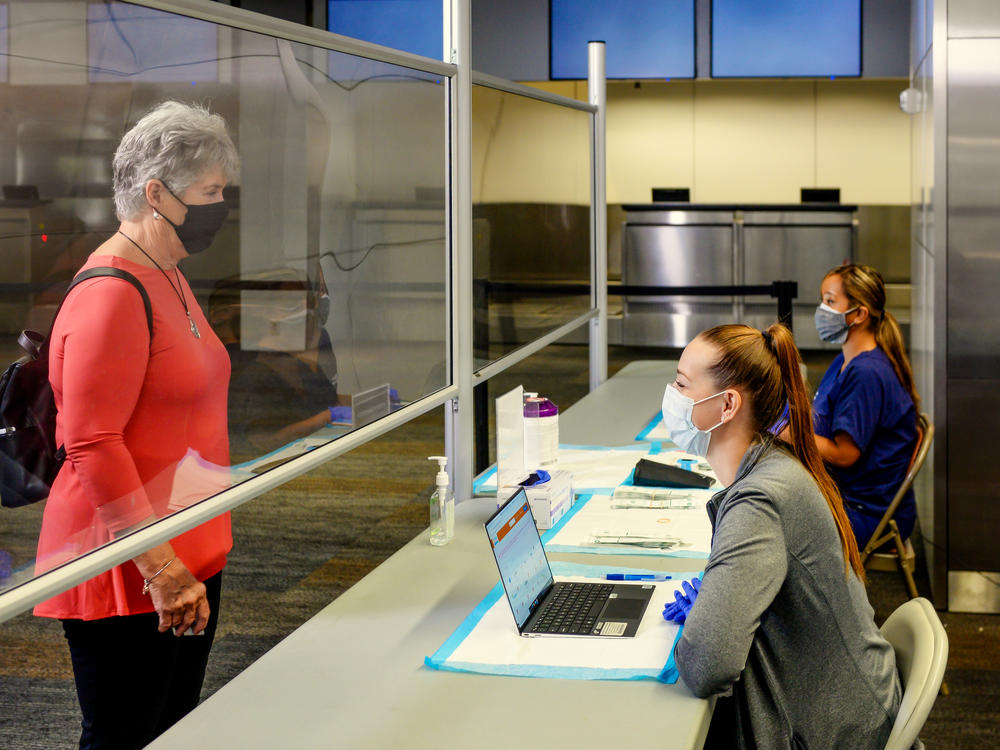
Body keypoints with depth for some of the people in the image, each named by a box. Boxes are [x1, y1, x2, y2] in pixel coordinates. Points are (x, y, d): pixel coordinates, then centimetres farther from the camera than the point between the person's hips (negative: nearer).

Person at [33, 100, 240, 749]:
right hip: (131, 574, -9)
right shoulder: (111, 295, -18)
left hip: (190, 558, 10)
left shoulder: (169, 277, 14)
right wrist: (161, 568, -22)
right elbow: (93, 448, -22)